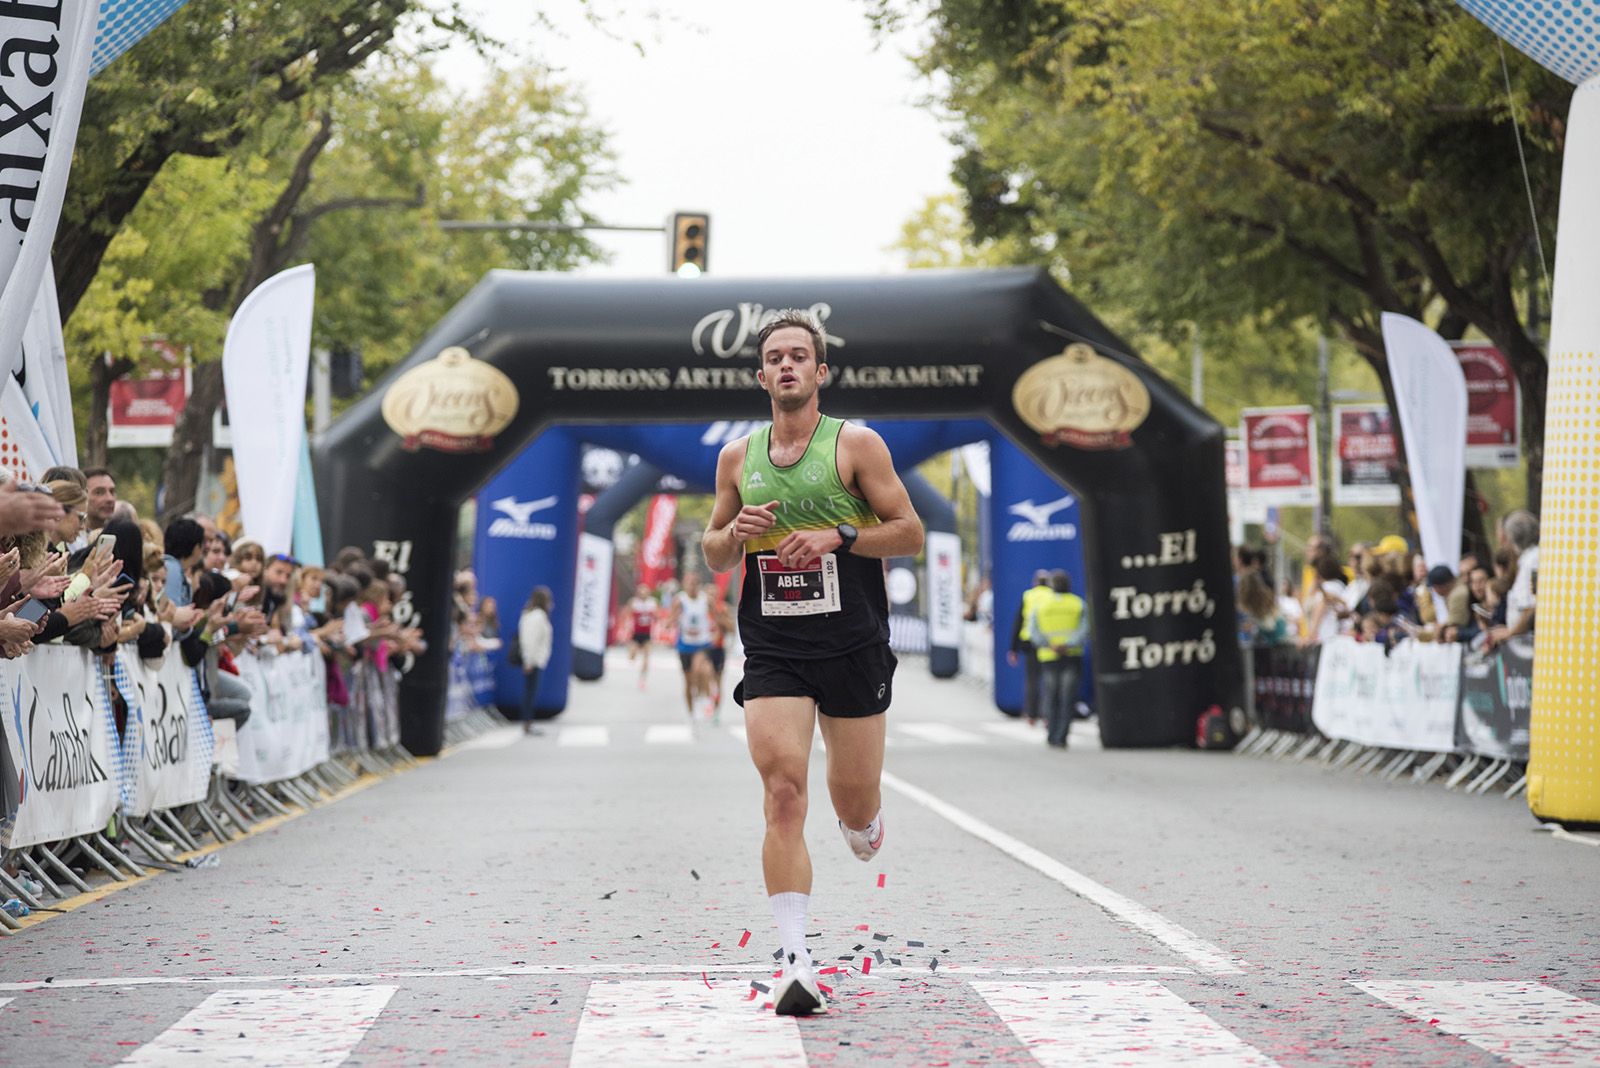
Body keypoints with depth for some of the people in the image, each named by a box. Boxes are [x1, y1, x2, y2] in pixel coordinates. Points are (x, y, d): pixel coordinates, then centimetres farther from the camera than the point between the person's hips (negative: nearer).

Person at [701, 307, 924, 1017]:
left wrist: (837, 537, -15)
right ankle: (797, 963, -15)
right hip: (771, 649, 1)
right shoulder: (737, 457, 10)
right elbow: (712, 554, 19)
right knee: (783, 793, -13)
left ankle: (866, 827, 47)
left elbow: (910, 534, -1)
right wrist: (735, 532, -4)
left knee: (854, 800, 7)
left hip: (853, 645, -1)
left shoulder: (856, 444, 0)